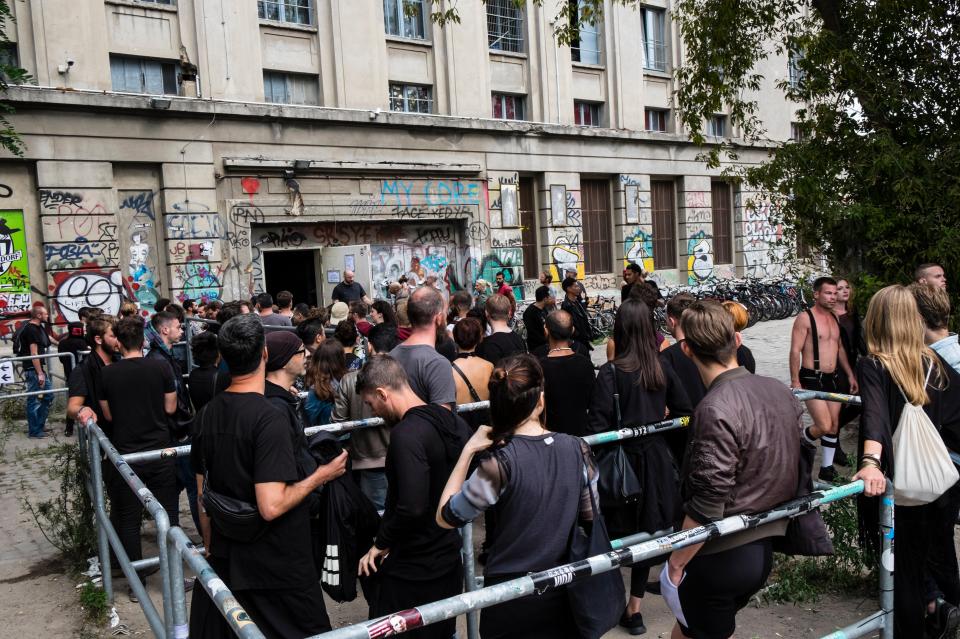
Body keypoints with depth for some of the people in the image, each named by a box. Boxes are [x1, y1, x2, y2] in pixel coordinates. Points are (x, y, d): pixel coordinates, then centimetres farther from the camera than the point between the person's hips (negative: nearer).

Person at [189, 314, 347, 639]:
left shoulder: (207, 414, 0)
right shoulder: (269, 418, -22)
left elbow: (203, 494, 9)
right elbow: (272, 507, -27)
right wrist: (320, 476, -14)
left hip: (224, 563, 7)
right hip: (277, 569, -7)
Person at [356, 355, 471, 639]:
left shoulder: (406, 434, -24)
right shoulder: (454, 422, 2)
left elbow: (412, 507, -31)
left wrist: (381, 543, -15)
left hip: (411, 572, -8)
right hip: (450, 560, 8)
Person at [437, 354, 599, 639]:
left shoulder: (499, 462, -21)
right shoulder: (578, 449, -8)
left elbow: (445, 518, -11)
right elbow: (589, 518, 3)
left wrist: (467, 452, -10)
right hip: (567, 593, 3)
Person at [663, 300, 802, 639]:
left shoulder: (716, 410, -24)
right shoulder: (780, 390, -1)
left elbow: (707, 505, -23)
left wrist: (674, 564, -12)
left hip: (721, 557, -7)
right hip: (765, 548, 7)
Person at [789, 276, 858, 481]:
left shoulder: (833, 318, 12)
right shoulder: (805, 318, -12)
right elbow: (795, 351, -16)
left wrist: (850, 375, 20)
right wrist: (795, 382, -21)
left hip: (833, 378, 8)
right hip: (812, 379, -8)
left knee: (834, 425, 10)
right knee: (824, 426, -14)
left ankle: (827, 466, 21)